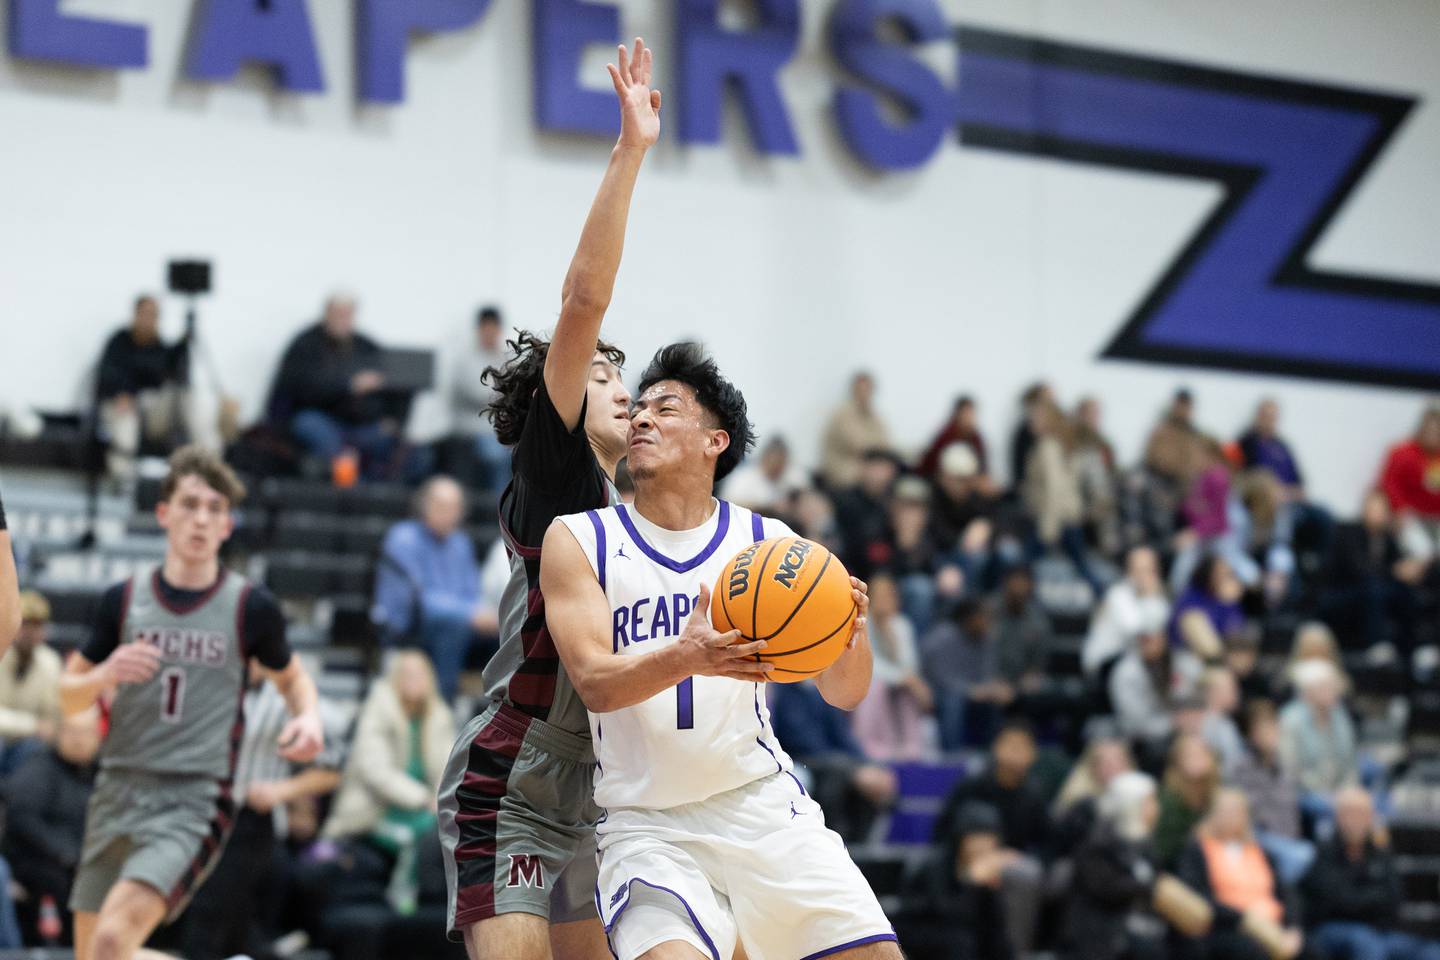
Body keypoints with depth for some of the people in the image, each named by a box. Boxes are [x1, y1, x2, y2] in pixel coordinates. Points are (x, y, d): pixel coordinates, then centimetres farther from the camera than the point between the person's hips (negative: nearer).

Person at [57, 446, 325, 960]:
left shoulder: (251, 607, -2)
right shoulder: (124, 599, 3)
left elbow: (291, 677, 16)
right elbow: (69, 697, 11)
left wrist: (308, 718, -6)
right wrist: (105, 674, -12)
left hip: (194, 802, -4)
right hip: (118, 795, 4)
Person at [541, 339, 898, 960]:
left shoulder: (765, 541, 5)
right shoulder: (578, 540, 1)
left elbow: (843, 694, 5)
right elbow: (595, 683, -12)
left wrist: (851, 632, -19)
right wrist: (685, 659, -32)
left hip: (763, 800, 2)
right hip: (648, 827, -2)